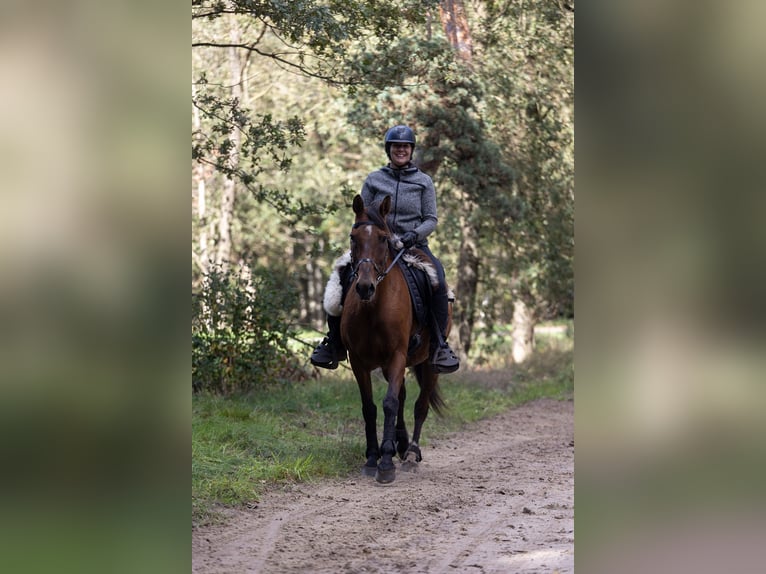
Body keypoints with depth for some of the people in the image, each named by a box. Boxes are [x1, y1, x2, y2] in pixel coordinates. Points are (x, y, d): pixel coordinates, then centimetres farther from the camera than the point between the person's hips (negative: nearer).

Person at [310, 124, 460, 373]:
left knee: (438, 282, -32)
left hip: (414, 246, -1)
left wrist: (415, 234, -16)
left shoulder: (423, 182, 7)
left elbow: (431, 219, 3)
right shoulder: (374, 180, 9)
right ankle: (334, 343, 1)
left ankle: (440, 346, -22)